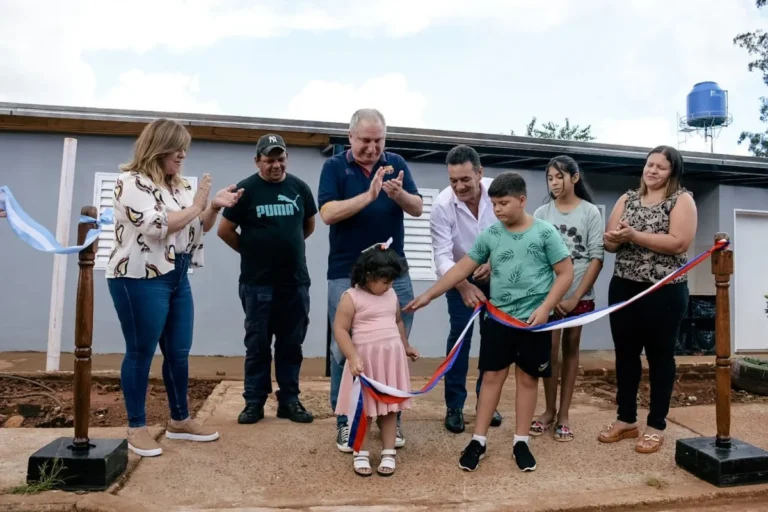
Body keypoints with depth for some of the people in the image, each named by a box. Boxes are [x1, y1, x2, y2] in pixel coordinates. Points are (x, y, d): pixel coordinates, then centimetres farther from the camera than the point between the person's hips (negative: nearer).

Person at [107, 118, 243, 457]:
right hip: (140, 279, -7)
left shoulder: (179, 186, 14)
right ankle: (136, 428, 16)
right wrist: (197, 205, -13)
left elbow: (200, 227, 19)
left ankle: (179, 420, 26)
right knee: (141, 353, 2)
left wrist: (215, 206, 1)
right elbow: (156, 225, -22)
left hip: (177, 278, 8)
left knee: (179, 352, 12)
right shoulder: (131, 182, -9)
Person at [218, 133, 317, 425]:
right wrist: (251, 252, 7)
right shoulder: (246, 190, -4)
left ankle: (289, 400, 20)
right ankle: (254, 402, 18)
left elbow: (310, 225, 19)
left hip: (296, 282, 3)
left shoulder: (299, 187, 5)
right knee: (257, 345, 8)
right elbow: (225, 230, 0)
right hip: (258, 283, -3)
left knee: (291, 345, 9)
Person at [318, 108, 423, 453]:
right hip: (347, 274, -2)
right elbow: (327, 213, -14)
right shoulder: (334, 167, -2)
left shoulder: (396, 164, 5)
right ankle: (344, 421, 20)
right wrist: (368, 196, -26)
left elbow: (418, 208, -2)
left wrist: (399, 195, -24)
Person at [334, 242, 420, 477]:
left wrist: (405, 346, 29)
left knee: (390, 407, 10)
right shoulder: (351, 297, -12)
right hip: (364, 358, -5)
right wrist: (353, 357, -22)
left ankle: (388, 453, 22)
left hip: (392, 357, 5)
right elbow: (340, 329, -15)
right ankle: (360, 454, 23)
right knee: (363, 409, 7)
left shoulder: (392, 295, 7)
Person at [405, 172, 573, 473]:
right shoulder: (490, 235, 1)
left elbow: (566, 273, -5)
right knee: (492, 376, 8)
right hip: (497, 318, 2)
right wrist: (429, 295, -2)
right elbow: (462, 269, 2)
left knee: (527, 379, 10)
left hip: (534, 321, -2)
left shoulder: (544, 232, -7)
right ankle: (478, 440, 17)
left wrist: (545, 308, -15)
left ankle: (521, 443, 23)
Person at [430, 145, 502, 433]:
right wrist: (464, 287, -44)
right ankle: (454, 406, 6)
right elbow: (442, 256, -29)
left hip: (495, 274, 2)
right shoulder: (442, 205, -27)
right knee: (460, 335, -6)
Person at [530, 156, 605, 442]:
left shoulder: (590, 213, -1)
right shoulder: (541, 213, 3)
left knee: (571, 350, 9)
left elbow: (597, 259, -4)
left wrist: (576, 297, -9)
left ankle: (563, 414, 17)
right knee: (549, 351, -1)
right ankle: (549, 411, 16)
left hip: (579, 295, 0)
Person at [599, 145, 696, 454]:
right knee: (625, 353, 11)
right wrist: (615, 238, -18)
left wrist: (634, 235, -20)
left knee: (660, 356, 7)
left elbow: (680, 243, -17)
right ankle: (626, 420, 24)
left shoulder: (682, 199, -3)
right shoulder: (627, 199, 11)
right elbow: (609, 242, 5)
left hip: (665, 291, -4)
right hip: (624, 288, 5)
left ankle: (656, 426, 19)